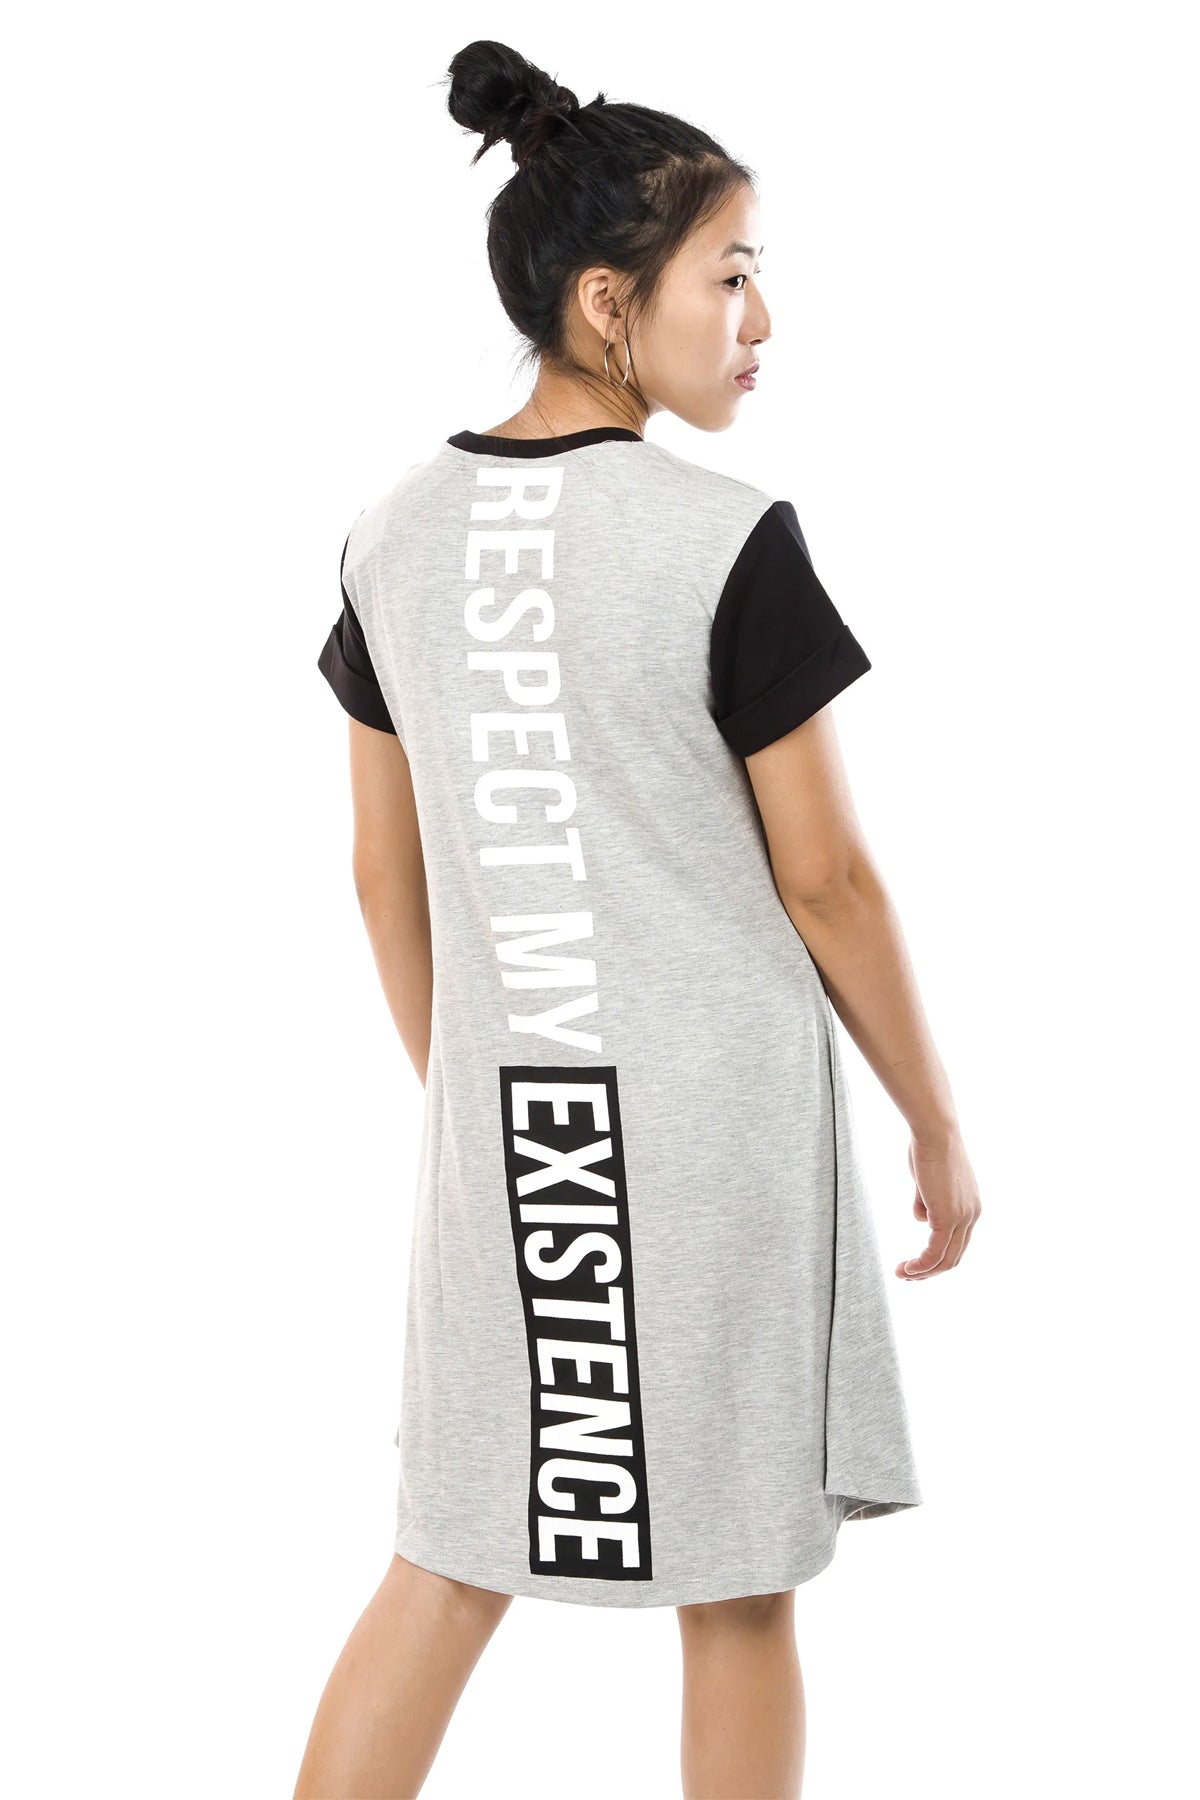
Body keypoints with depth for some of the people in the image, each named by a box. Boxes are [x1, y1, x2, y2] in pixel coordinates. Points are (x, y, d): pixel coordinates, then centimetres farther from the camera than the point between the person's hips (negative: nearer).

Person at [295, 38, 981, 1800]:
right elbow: (827, 878, -10)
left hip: (505, 1119, 5)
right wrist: (940, 1125, 2)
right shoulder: (728, 540, -15)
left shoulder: (397, 534, 1)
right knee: (739, 1585, 10)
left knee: (452, 1557, 14)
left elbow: (388, 875, 8)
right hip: (719, 1112, -4)